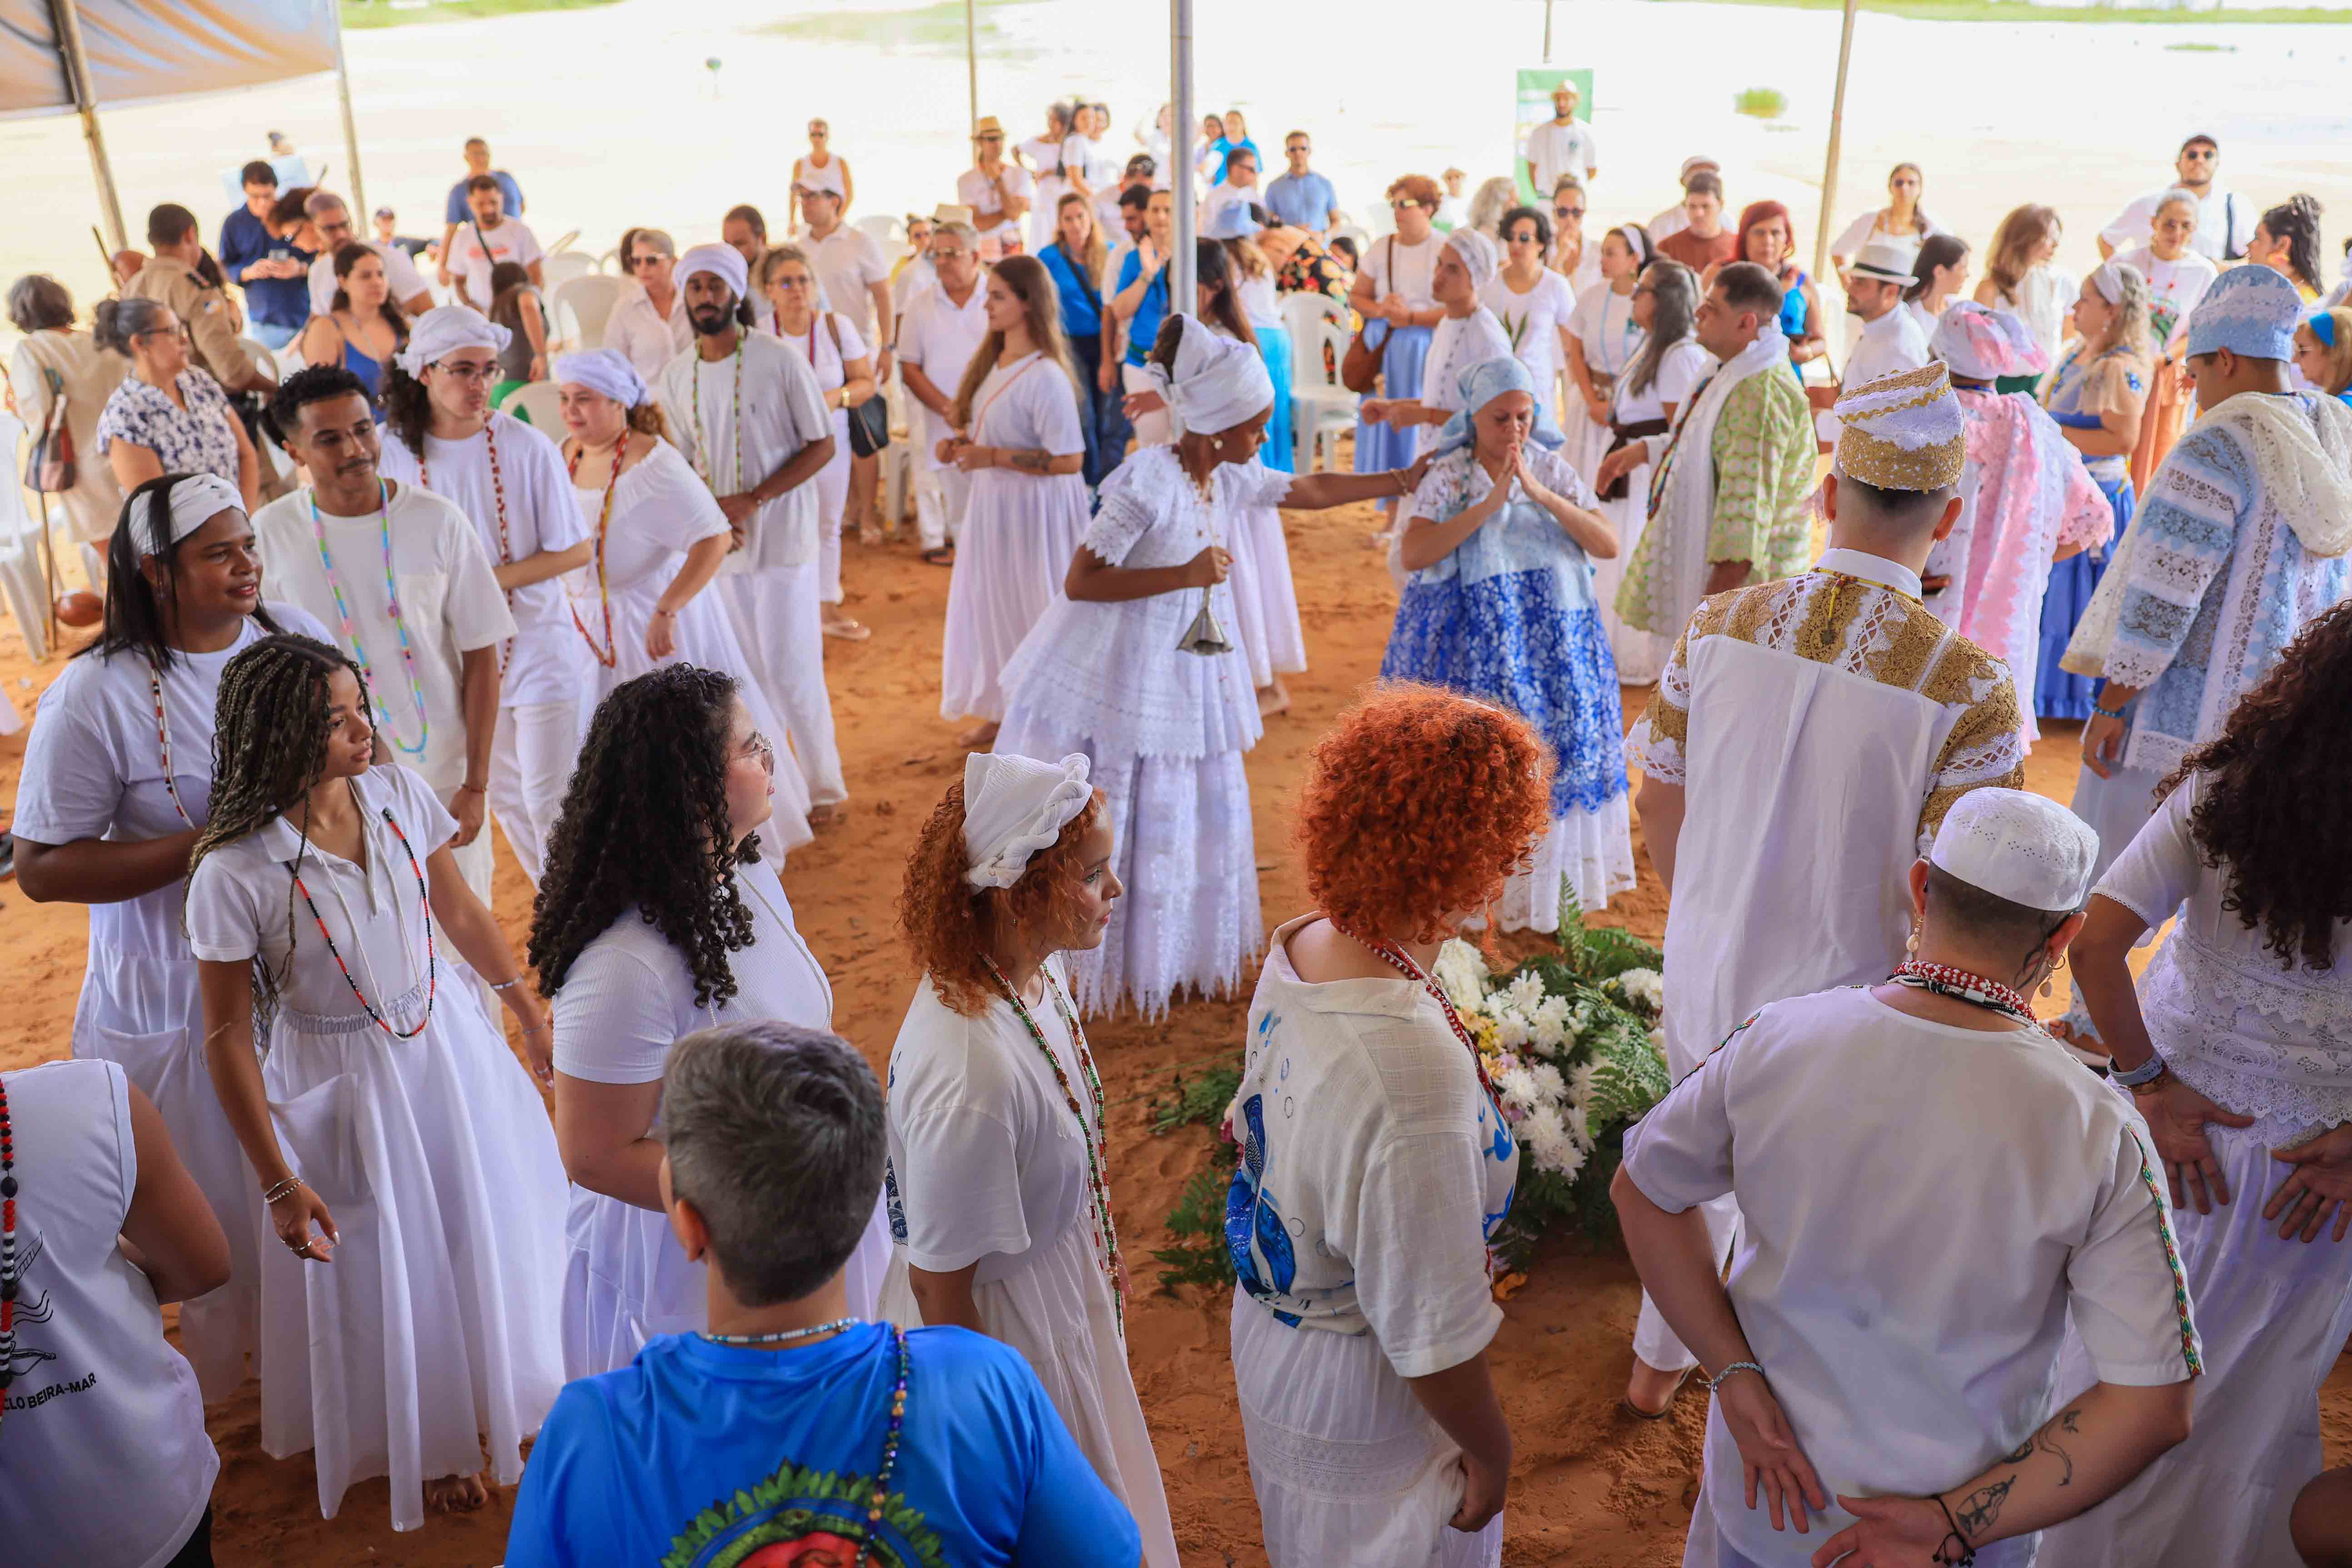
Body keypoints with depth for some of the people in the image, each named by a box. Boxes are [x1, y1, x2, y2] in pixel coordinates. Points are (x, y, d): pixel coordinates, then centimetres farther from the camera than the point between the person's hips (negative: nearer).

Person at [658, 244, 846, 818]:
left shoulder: (780, 361, -9)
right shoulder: (677, 376, 5)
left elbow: (821, 447, -8)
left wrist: (753, 500, -18)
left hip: (782, 537, -4)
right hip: (717, 542, 4)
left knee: (792, 671, -2)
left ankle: (823, 786, 15)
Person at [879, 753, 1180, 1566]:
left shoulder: (1033, 971, -14)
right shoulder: (971, 1076, -39)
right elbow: (939, 1284, -25)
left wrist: (1101, 1259, 18)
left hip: (1062, 1280, 7)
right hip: (1000, 1324, -7)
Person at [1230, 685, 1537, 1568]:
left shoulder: (1296, 950, -14)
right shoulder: (1416, 1074, -41)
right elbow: (1431, 1337, -30)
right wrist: (1490, 1453, -11)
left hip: (1269, 1327, 7)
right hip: (1361, 1404, -7)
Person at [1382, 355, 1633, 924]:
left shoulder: (1554, 471, 5)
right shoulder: (1447, 476, -2)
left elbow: (1608, 545, -6)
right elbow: (1413, 554, -18)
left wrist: (1540, 493, -16)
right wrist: (1490, 503, -21)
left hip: (1552, 647, 3)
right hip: (1469, 652, -2)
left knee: (1551, 745, 3)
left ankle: (1546, 882, 18)